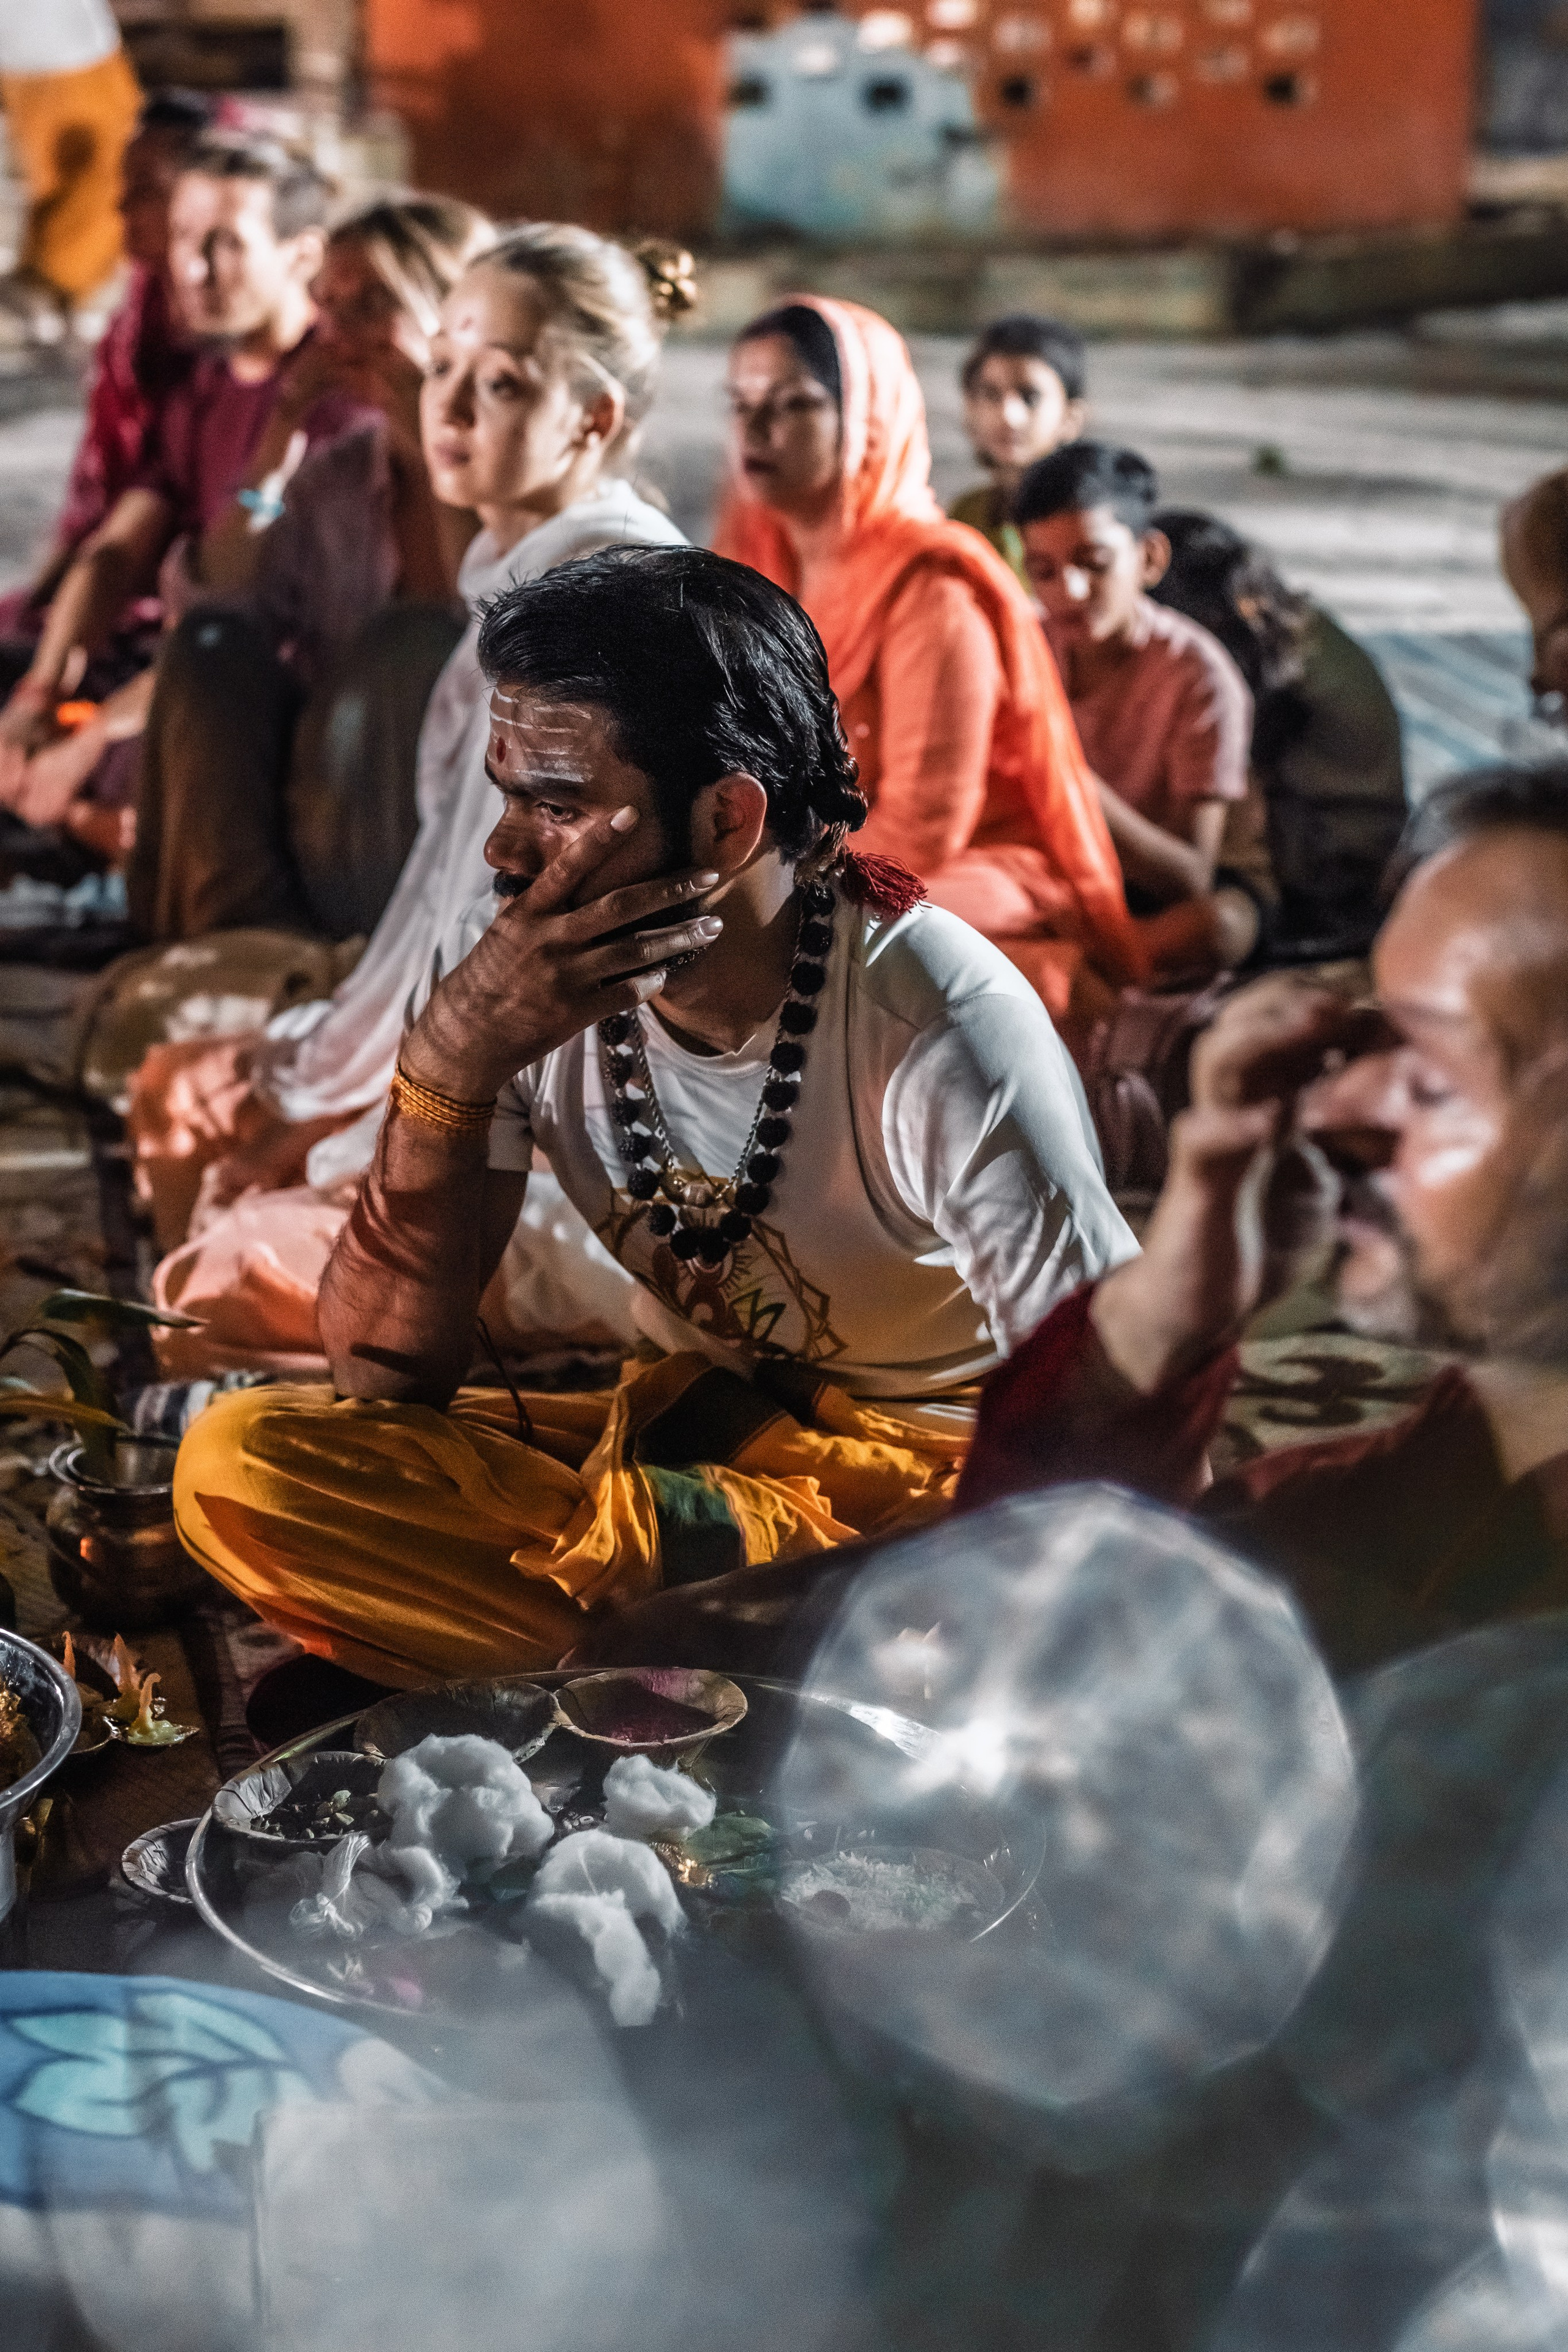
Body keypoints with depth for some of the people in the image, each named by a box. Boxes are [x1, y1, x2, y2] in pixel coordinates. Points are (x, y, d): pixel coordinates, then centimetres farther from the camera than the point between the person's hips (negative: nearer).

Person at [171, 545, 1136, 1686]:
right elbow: (387, 1373, -12)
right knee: (234, 1465, -16)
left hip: (940, 1474, -4)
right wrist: (452, 1067, -27)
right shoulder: (505, 973, -11)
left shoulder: (937, 1029, -25)